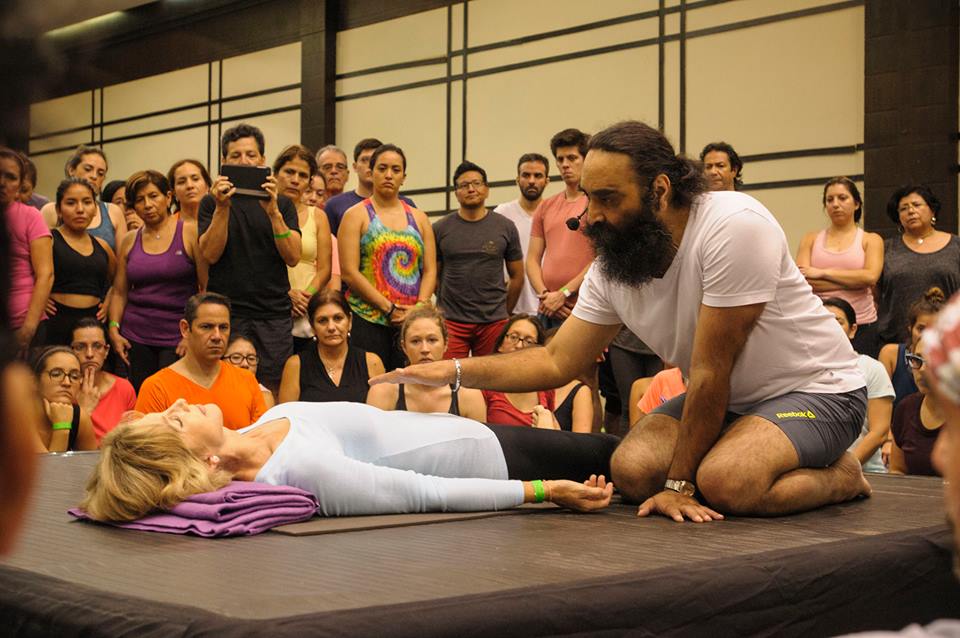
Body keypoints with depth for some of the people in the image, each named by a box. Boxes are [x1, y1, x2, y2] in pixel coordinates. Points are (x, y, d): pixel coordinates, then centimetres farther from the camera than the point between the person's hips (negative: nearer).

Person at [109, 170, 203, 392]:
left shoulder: (190, 233, -2)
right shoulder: (130, 241, 12)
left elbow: (209, 287, -6)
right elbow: (120, 292, 15)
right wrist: (114, 329, 2)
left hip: (178, 337, -4)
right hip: (136, 337, 4)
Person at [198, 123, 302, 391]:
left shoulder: (282, 204, 10)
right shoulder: (212, 203, 8)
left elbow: (292, 257, -3)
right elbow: (210, 254, -5)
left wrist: (273, 211, -14)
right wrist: (222, 207, -15)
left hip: (274, 316, 1)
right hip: (226, 314, -1)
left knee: (273, 393, 1)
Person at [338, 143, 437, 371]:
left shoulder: (419, 218, 17)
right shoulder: (356, 215, 5)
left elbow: (430, 270, 12)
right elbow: (349, 273, -5)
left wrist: (420, 307, -6)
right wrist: (389, 308, -11)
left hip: (411, 323, 3)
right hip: (367, 321, -3)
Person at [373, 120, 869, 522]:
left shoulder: (734, 227, -29)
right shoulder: (610, 270, -7)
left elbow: (710, 373, -27)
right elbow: (557, 362, -2)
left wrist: (679, 483, -21)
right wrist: (456, 371, -16)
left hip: (817, 386, -7)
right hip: (727, 396, 7)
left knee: (725, 483, -33)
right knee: (633, 469, -16)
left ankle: (841, 476, -1)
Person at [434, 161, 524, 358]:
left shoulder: (505, 227, 7)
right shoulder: (441, 229, 5)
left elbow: (517, 277, 12)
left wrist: (504, 313, 12)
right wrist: (441, 308, 8)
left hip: (494, 321, 1)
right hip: (451, 321, -1)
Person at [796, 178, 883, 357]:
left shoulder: (871, 240, 10)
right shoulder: (811, 240, 11)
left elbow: (871, 276, -9)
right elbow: (801, 281, -5)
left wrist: (823, 273, -9)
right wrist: (853, 281, -8)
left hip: (861, 328, 0)